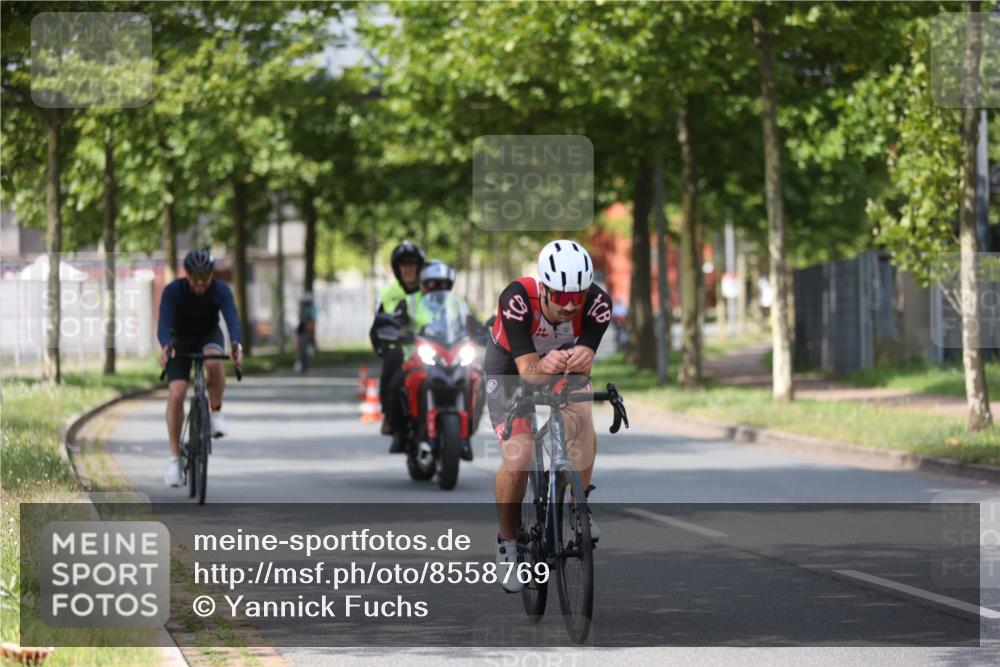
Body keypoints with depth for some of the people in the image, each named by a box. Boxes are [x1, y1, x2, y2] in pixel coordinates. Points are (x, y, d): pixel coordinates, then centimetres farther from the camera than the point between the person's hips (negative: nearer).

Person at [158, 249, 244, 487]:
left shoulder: (220, 290, -24)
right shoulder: (173, 291, -26)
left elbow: (232, 318, -36)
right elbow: (164, 324, -36)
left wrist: (236, 345, -57)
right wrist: (165, 347, -57)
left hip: (209, 336, 0)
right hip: (181, 340, 0)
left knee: (213, 360, -37)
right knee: (176, 395, -17)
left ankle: (216, 412, -13)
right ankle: (175, 457, -9)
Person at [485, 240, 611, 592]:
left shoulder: (597, 303, -33)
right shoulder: (517, 300, -39)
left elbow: (585, 363, -38)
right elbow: (528, 372, -40)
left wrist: (582, 360, -61)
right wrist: (544, 367, -63)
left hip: (564, 362, 2)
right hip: (510, 365, -2)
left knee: (583, 431, -25)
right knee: (518, 460, -18)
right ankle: (507, 543, 6)